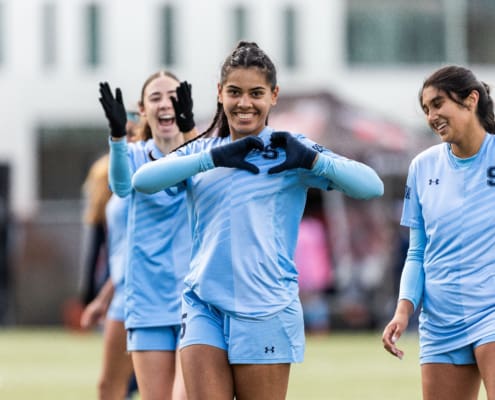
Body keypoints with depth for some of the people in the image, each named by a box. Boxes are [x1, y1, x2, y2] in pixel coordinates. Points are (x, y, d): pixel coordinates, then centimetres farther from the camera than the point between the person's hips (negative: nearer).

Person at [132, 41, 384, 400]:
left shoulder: (288, 150, 2)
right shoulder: (201, 151, 11)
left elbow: (371, 186, -8)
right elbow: (142, 180, -8)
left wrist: (313, 159, -22)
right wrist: (212, 158, -17)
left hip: (265, 313, -3)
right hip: (204, 306, 3)